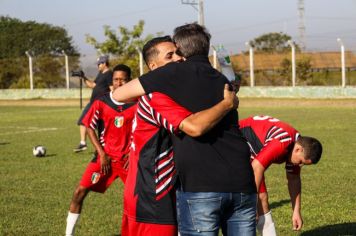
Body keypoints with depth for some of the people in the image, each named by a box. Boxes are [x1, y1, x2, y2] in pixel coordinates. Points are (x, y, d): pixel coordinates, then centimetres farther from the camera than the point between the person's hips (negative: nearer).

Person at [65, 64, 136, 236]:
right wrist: (101, 153, -7)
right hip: (105, 156, 0)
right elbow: (89, 127, 1)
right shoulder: (101, 102, -6)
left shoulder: (137, 103, -7)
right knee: (80, 192, -7)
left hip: (127, 157, 0)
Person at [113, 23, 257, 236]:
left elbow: (119, 95, 8)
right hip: (242, 184, 5)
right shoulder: (222, 81, 21)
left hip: (200, 186, -5)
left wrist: (146, 94, 27)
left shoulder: (176, 73, 4)